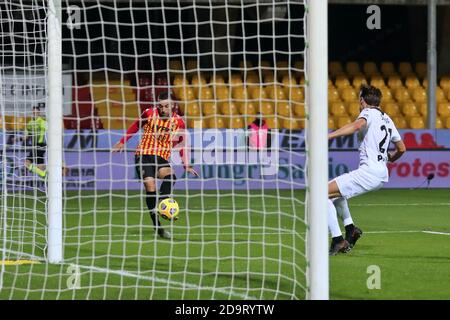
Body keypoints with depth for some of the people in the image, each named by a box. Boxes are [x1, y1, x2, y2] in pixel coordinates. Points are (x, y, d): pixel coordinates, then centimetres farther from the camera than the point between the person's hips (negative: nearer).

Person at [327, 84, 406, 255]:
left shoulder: (369, 112, -2)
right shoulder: (387, 119, 21)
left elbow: (357, 125, -26)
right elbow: (401, 148, 27)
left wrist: (327, 136, -35)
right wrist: (389, 158, 49)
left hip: (369, 171, -9)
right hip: (382, 174, 9)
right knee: (336, 191, 30)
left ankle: (337, 240, -16)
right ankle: (350, 228, 17)